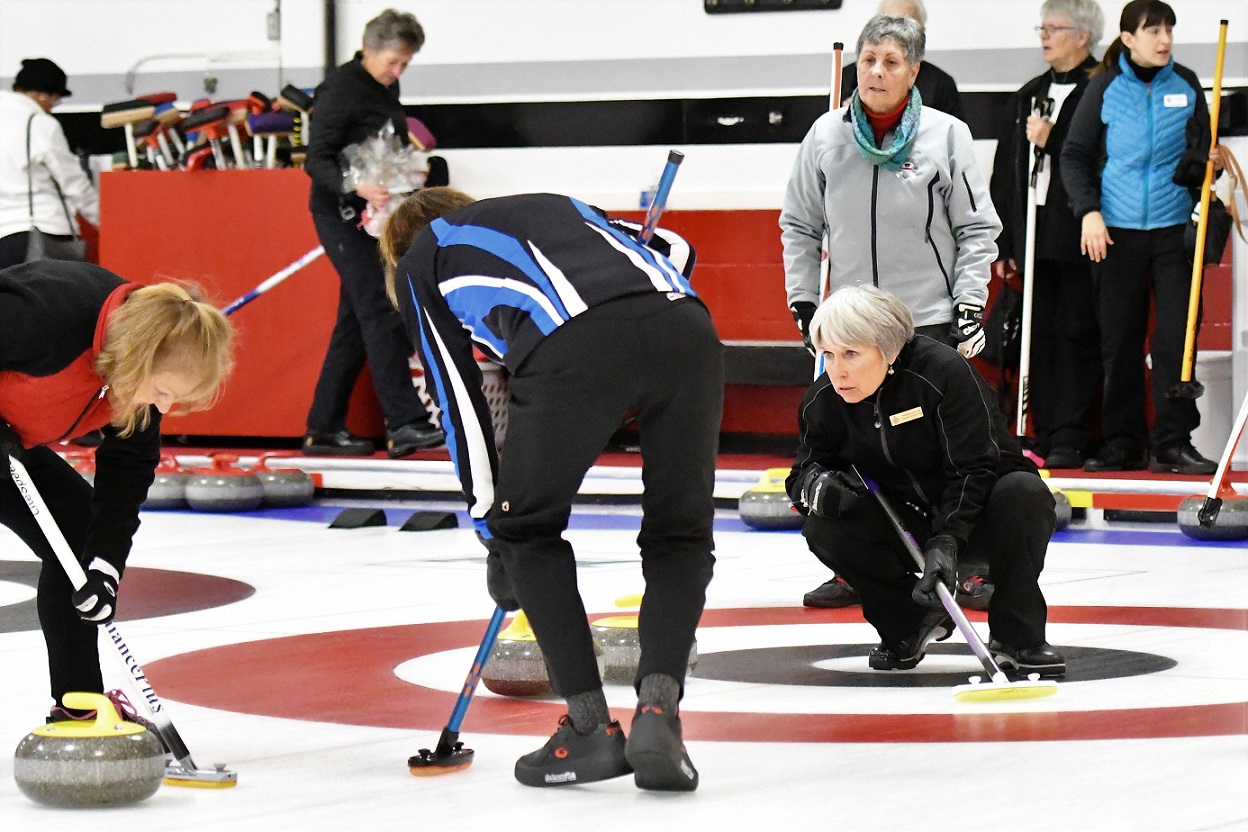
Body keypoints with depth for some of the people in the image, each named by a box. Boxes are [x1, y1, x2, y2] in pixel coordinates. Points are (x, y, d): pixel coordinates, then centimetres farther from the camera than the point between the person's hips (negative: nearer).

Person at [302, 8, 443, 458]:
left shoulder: (387, 89, 12)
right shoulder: (340, 88, -13)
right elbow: (317, 161, -18)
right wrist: (359, 188, -32)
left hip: (374, 214, 9)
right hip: (341, 214, -9)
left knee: (355, 321, 9)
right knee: (380, 312, -15)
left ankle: (324, 428, 13)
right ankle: (404, 424, -20)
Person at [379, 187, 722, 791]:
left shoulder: (418, 261, 31)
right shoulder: (551, 204, 43)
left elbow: (459, 402, 26)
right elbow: (676, 251, 28)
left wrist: (491, 526, 31)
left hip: (575, 344, -3)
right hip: (686, 325, 3)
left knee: (528, 531, 18)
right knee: (680, 535, 19)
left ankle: (590, 726, 11)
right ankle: (658, 708, 0)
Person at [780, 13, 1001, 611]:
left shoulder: (947, 135, -4)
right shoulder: (826, 136, 2)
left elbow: (978, 227, 1)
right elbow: (799, 225, 12)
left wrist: (970, 305, -5)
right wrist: (803, 300, 6)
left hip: (931, 318, -3)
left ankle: (969, 567, 10)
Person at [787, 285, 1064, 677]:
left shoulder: (945, 372, -26)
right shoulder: (823, 401, -10)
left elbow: (974, 468, -26)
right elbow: (805, 467, 3)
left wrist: (946, 541, -39)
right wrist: (815, 483, -23)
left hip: (970, 516, -3)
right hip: (903, 524, 4)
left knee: (1023, 491, -35)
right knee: (824, 528, -23)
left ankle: (1016, 638, -19)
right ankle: (914, 620, 0)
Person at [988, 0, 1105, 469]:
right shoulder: (1027, 97, 18)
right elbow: (1005, 173, 18)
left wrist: (1051, 141, -15)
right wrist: (1004, 243, 14)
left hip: (1081, 238, -6)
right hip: (1034, 237, 7)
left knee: (1076, 337, -5)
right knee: (1040, 338, 5)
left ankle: (1071, 441, -4)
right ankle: (1045, 436, 8)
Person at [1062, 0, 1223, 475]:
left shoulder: (1185, 84, 5)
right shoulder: (1106, 88, 0)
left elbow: (1205, 146, 16)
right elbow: (1074, 155, 1)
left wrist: (1210, 162, -7)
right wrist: (1088, 210, -10)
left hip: (1174, 227, 1)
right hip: (1117, 230, -1)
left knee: (1176, 336, -4)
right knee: (1119, 340, 4)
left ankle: (1172, 441, 0)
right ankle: (1122, 443, 11)